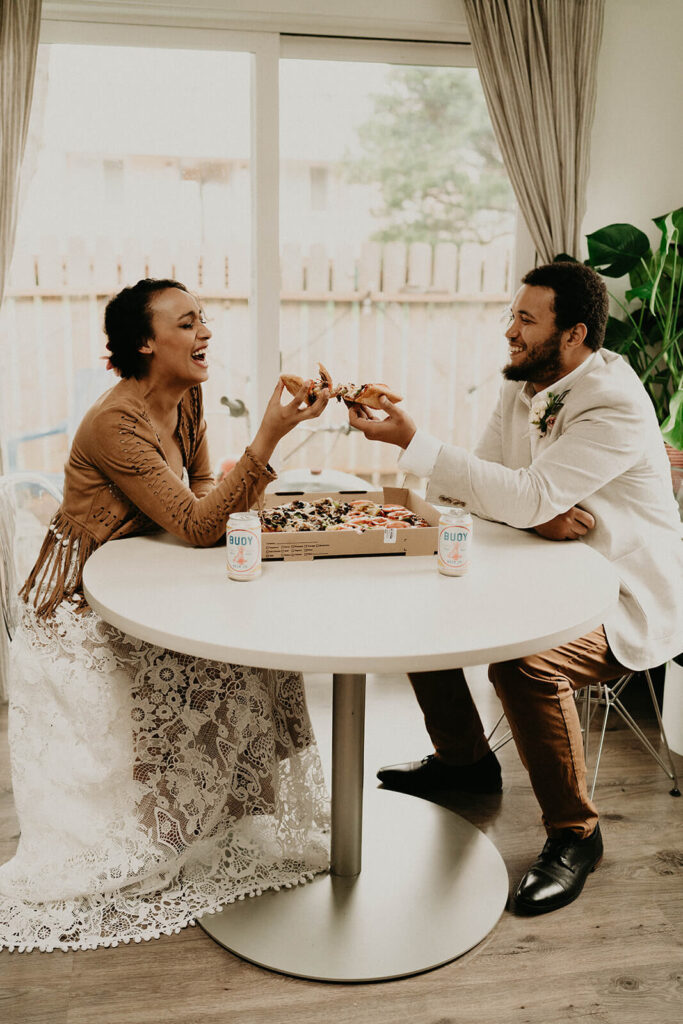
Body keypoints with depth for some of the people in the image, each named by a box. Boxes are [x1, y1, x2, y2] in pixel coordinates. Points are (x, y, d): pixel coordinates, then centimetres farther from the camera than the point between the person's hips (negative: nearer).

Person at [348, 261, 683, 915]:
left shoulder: (616, 405, -22)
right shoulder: (522, 387, 5)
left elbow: (531, 496, -32)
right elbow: (478, 484, 3)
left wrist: (411, 441, -32)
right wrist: (540, 513, -20)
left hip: (627, 598, -8)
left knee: (524, 662, -34)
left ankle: (574, 833, -7)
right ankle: (465, 760, 20)